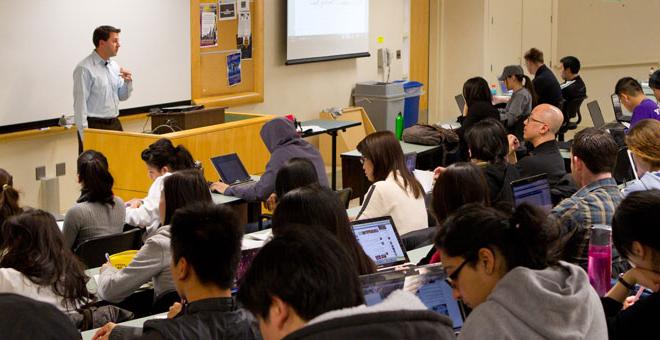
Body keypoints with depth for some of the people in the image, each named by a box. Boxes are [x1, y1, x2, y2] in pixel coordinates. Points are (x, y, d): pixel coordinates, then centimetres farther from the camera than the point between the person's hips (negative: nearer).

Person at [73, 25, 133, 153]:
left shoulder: (114, 66, 11)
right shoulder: (85, 69, -12)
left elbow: (122, 96, 19)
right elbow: (80, 104, -14)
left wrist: (128, 82, -3)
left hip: (114, 124, 7)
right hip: (94, 127, -7)